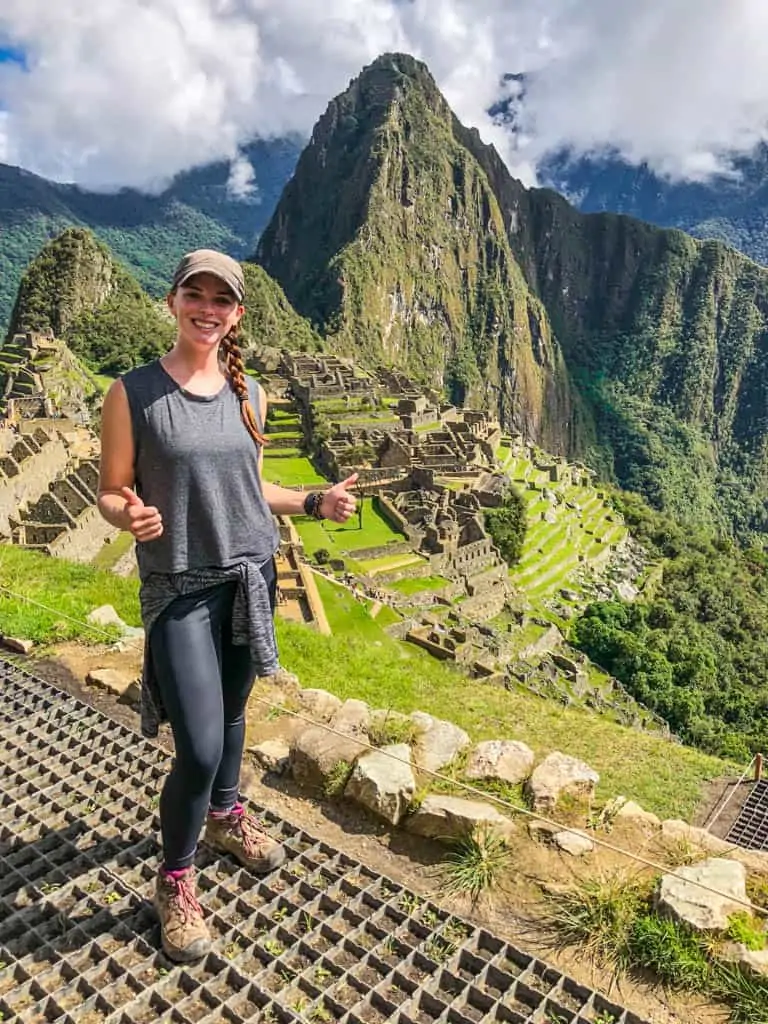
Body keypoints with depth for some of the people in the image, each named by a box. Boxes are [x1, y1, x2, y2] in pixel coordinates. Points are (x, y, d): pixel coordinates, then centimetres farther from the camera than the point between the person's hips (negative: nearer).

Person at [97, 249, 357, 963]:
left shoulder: (249, 394, 5)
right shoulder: (132, 393, -9)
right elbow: (109, 493, -6)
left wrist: (316, 502, 1)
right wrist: (131, 516, -28)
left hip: (252, 578, 5)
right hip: (181, 589, -4)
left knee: (231, 712, 20)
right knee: (198, 749, -6)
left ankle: (224, 815, 48)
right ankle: (175, 879, 22)